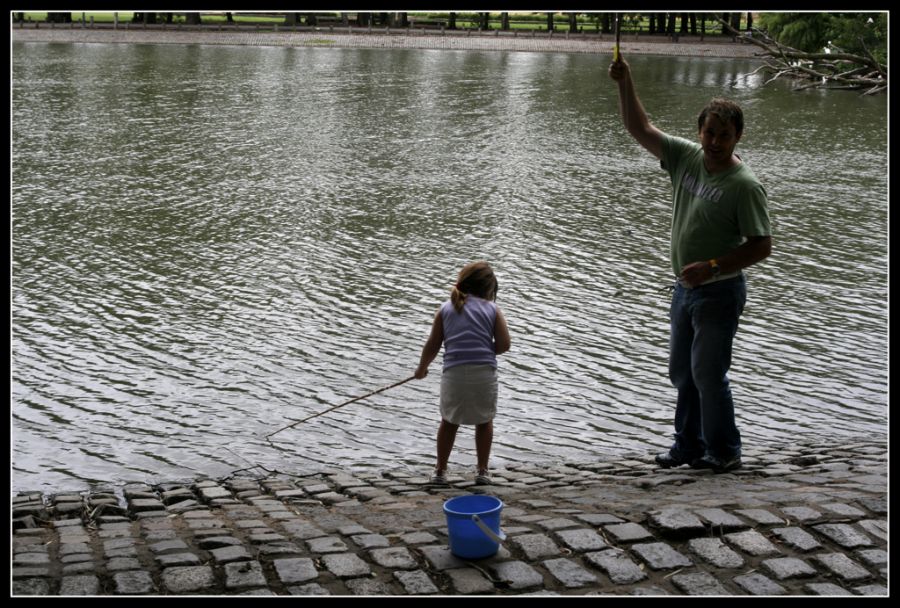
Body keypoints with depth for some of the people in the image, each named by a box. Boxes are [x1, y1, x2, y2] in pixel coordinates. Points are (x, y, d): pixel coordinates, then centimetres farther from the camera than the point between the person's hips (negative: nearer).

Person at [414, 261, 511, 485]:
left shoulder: (445, 309, 7)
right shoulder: (492, 309, 3)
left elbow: (432, 345, 9)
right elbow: (504, 345, -2)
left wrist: (422, 368, 25)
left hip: (454, 374, 1)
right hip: (484, 374, -1)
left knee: (449, 422, 19)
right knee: (484, 421, 19)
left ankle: (440, 470, 23)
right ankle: (482, 471, 20)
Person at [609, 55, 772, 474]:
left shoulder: (744, 185, -18)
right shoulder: (686, 157, 1)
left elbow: (761, 246, -18)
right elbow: (641, 130, 4)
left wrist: (712, 267, -25)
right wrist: (625, 85, -7)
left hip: (718, 292, -7)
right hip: (685, 287, 7)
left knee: (708, 373, -2)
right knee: (682, 372, 16)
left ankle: (723, 452, 13)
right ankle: (689, 445, 29)